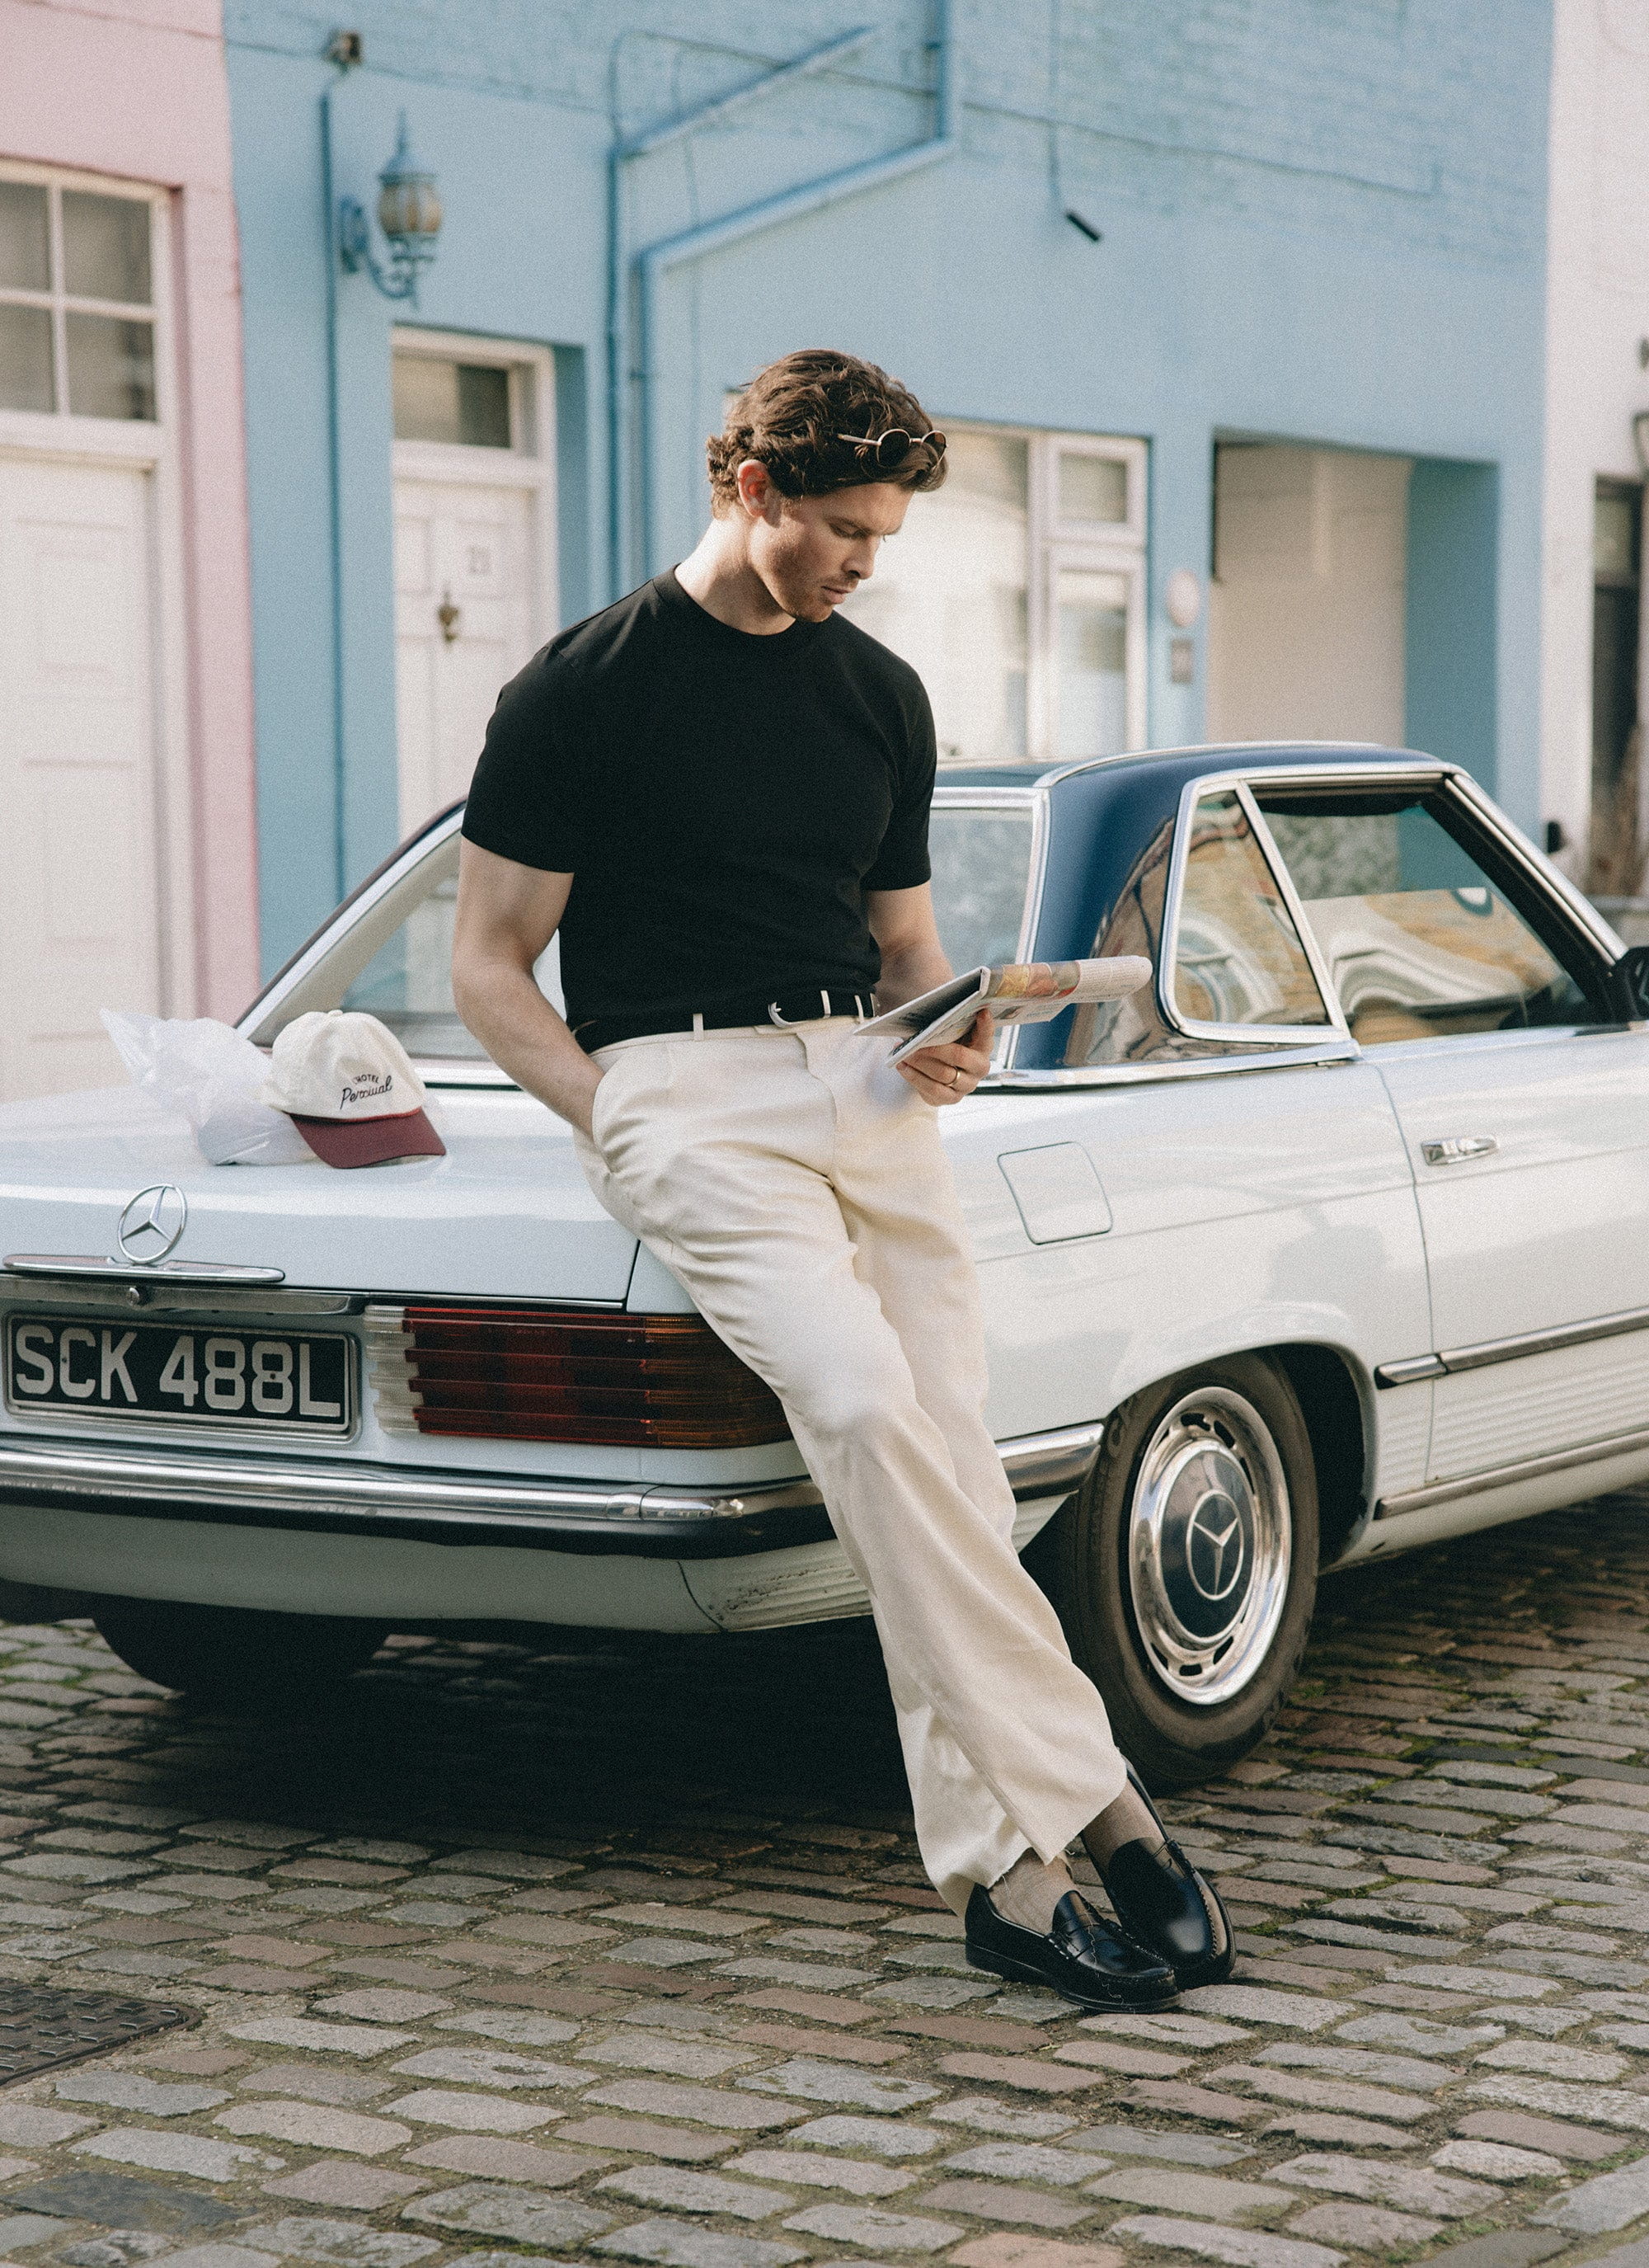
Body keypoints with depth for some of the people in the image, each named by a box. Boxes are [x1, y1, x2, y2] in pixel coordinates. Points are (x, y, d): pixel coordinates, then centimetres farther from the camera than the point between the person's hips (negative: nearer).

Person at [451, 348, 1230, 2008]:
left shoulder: (881, 694, 17)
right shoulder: (583, 690, 1)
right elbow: (487, 971, 3)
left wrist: (948, 1039, 2)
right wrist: (628, 1129, -10)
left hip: (865, 1090, 5)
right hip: (680, 1083, -5)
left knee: (944, 1464, -12)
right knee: (864, 1403, -27)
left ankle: (1000, 1872, -10)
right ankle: (1082, 1797, -22)